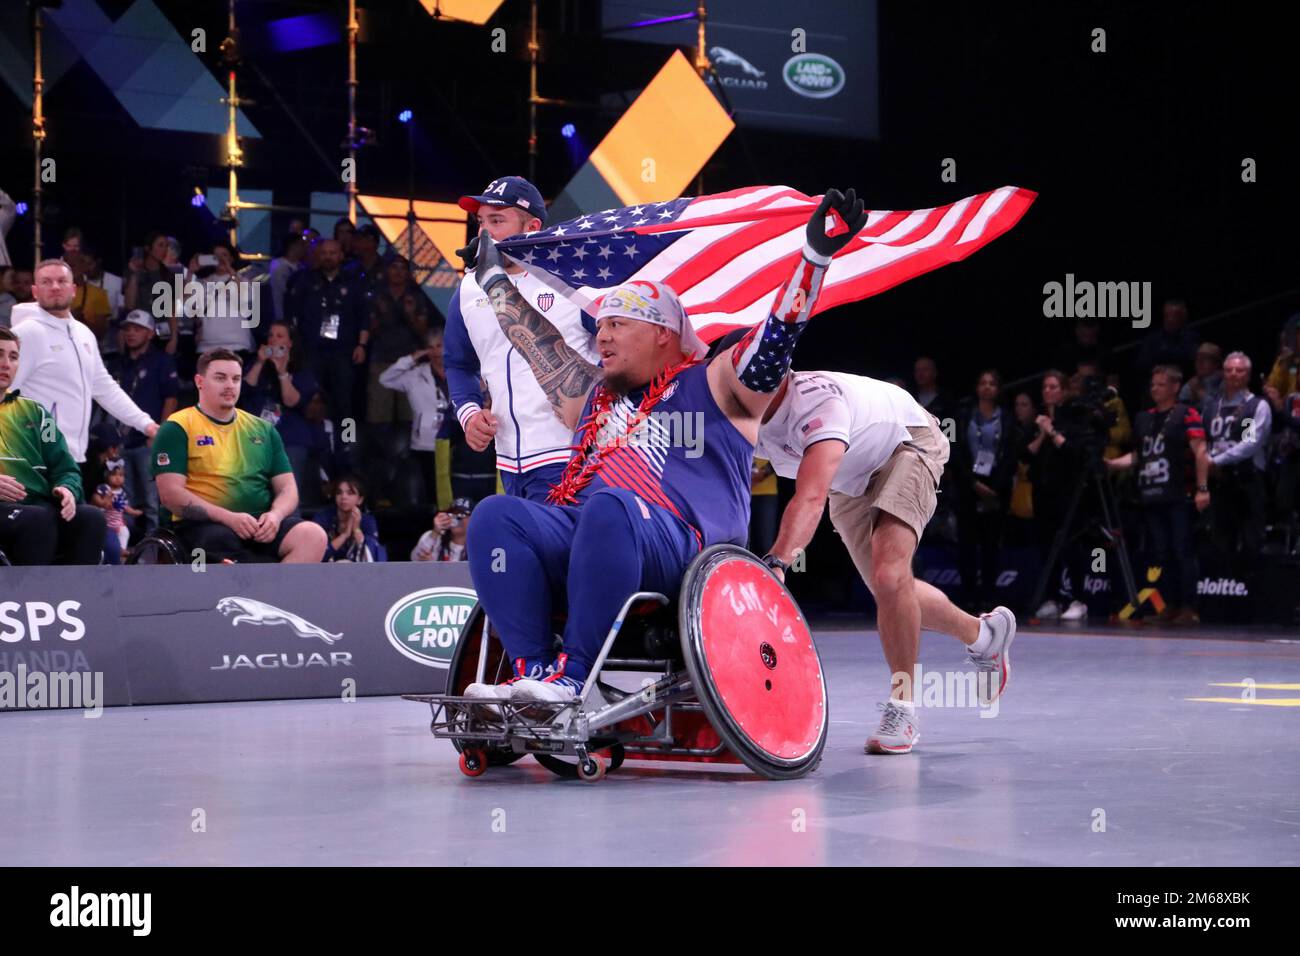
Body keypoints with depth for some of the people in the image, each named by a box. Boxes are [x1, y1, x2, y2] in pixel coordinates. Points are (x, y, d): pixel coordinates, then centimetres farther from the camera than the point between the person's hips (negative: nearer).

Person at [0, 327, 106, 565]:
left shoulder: (33, 411, 24)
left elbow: (65, 468, 19)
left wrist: (67, 489, -6)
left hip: (41, 507, 4)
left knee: (90, 518, -26)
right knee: (38, 520, -35)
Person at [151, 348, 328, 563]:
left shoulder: (263, 429, 20)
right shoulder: (178, 429, 4)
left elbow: (287, 488, 17)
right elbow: (171, 494, -6)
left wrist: (275, 515, -8)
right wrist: (229, 518, -17)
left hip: (260, 523, 5)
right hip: (205, 524, -5)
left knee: (313, 535, -24)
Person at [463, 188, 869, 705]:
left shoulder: (713, 385, 16)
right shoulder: (591, 396, 33)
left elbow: (777, 336, 3)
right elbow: (536, 342, 43)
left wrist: (815, 254, -8)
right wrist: (492, 275, 51)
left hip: (678, 553, -6)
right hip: (578, 540, 6)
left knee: (609, 507, -39)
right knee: (496, 516, -22)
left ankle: (575, 674, -38)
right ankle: (533, 669, -32)